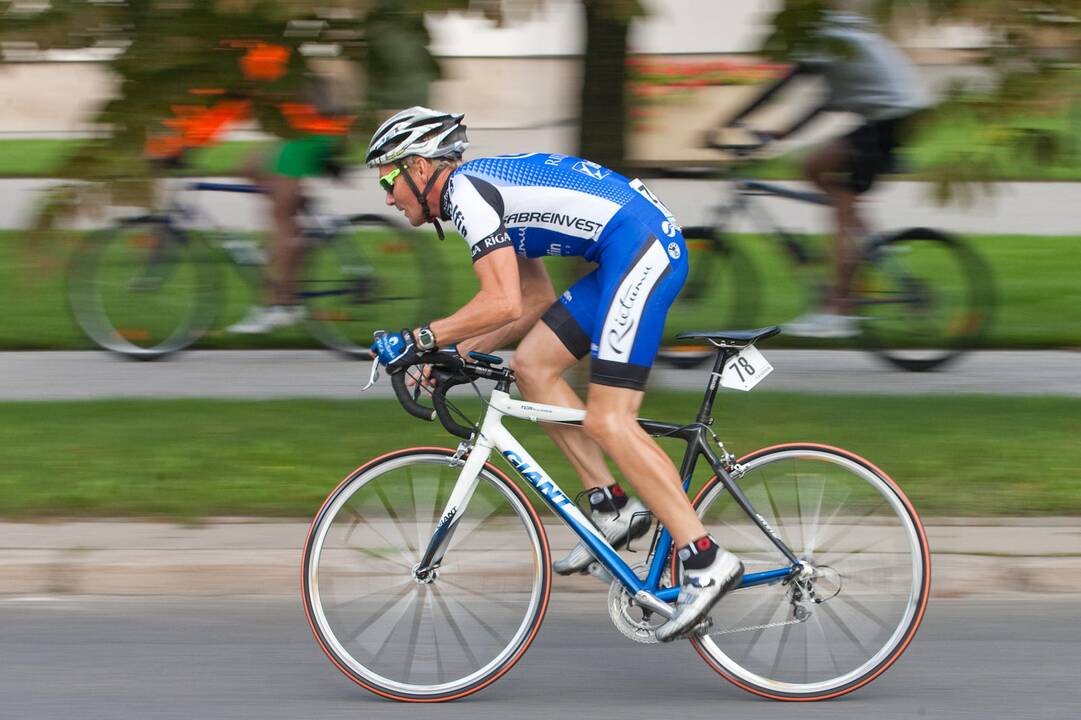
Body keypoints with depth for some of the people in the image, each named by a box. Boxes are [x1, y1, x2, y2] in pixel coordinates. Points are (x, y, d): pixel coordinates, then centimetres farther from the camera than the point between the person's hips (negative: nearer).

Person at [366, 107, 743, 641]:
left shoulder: (465, 189, -9)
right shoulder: (483, 188, 22)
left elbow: (502, 303, -20)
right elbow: (537, 302, 25)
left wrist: (419, 340, -13)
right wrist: (459, 352, 18)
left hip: (643, 248, -10)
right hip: (629, 256, 10)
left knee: (608, 421, -12)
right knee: (531, 365, 10)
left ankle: (706, 561, -13)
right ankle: (612, 508, 10)